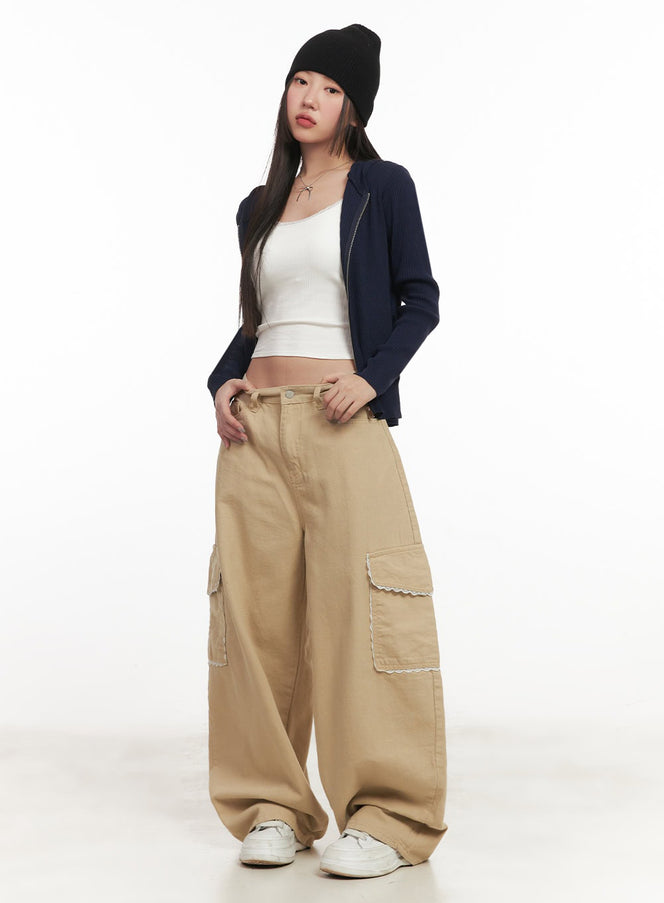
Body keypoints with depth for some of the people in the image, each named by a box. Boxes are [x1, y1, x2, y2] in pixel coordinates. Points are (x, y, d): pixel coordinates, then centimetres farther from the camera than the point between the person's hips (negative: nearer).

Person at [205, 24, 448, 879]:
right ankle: (272, 806, 12)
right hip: (256, 426, 5)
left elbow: (419, 301, 2)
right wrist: (224, 379, 4)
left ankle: (389, 815, -2)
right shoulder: (259, 208, 18)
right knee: (256, 607, 2)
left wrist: (372, 377, -13)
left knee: (358, 603, -10)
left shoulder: (382, 186, 6)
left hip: (342, 424, -5)